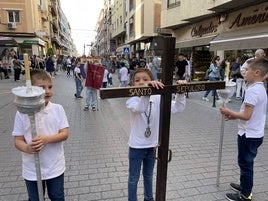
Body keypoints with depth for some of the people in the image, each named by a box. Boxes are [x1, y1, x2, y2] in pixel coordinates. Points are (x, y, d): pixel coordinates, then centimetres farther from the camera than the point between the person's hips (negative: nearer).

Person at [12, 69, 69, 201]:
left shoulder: (57, 109, -10)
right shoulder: (22, 113, -11)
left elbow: (65, 134, -11)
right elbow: (18, 140, -6)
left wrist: (47, 139, -27)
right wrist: (27, 148, -27)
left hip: (55, 167, 0)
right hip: (32, 170, 0)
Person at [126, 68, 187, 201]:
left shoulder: (157, 99, -8)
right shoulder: (132, 100, -18)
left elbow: (177, 108, -15)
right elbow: (139, 108, -42)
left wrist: (181, 92, -30)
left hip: (152, 145, 4)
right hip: (136, 146, -3)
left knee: (148, 176, 26)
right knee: (133, 178, 15)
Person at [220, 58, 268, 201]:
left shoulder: (252, 90, -22)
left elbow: (247, 115, -25)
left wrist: (230, 112, -12)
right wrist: (235, 116, 9)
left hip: (248, 135, -10)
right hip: (255, 133, 10)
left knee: (245, 163, 5)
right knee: (247, 163, 23)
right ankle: (245, 186, 39)